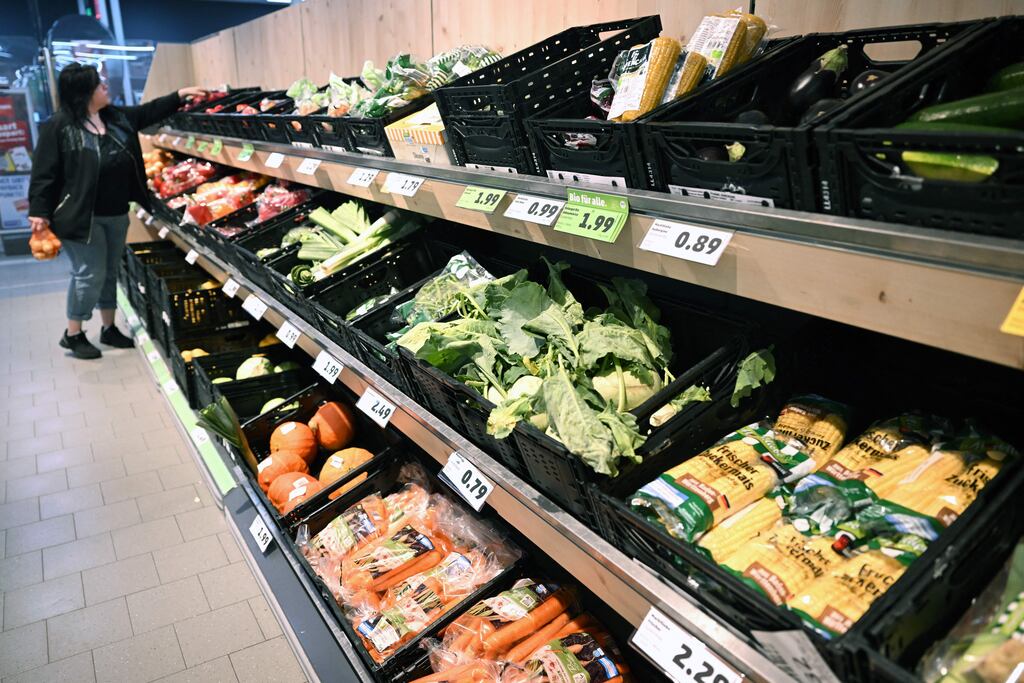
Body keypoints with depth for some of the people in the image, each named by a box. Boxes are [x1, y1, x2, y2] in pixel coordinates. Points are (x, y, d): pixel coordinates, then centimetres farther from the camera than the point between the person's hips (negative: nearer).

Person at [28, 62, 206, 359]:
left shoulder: (117, 116, 7)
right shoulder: (58, 127, -13)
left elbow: (149, 111, 21)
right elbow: (44, 172, -12)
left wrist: (180, 94, 18)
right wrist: (39, 211, -15)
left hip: (117, 214, 7)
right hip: (82, 217, -7)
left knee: (110, 272, 15)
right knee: (91, 274, -4)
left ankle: (109, 328, 28)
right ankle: (73, 334, 14)